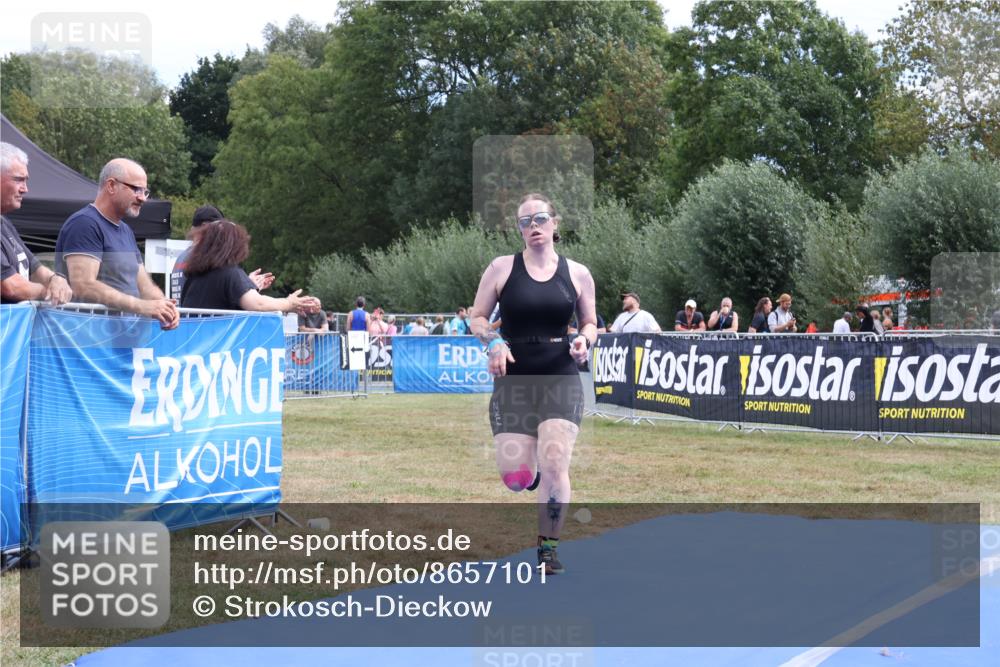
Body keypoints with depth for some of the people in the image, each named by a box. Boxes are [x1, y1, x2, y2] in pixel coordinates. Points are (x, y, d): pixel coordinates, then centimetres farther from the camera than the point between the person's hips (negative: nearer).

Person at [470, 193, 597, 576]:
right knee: (515, 480, -5)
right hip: (514, 379, 0)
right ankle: (531, 469, 35)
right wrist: (493, 341, -14)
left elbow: (590, 322, 15)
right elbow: (477, 317, 6)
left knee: (554, 465, -14)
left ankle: (548, 549, 3)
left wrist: (584, 340, -7)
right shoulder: (502, 268, 2)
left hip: (561, 378, 0)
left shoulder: (577, 274, 5)